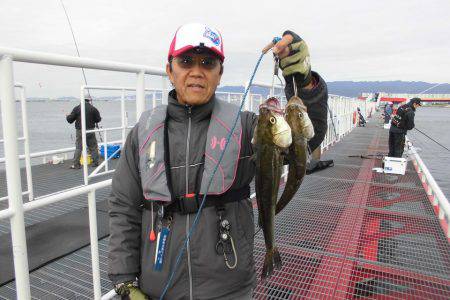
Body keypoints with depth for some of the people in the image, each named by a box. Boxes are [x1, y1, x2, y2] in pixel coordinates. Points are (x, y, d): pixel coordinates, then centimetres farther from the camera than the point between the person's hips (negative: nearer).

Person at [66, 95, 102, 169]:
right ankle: (95, 162, 12)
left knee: (78, 147, 3)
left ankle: (76, 164, 1)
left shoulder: (77, 108, -2)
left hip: (80, 131, 0)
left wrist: (67, 116, 22)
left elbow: (70, 119, -1)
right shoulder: (93, 108, -2)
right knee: (93, 147, 10)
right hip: (90, 130, 0)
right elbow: (98, 119, 1)